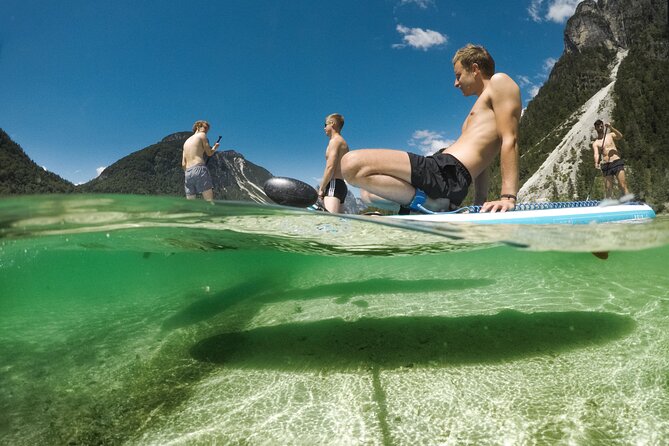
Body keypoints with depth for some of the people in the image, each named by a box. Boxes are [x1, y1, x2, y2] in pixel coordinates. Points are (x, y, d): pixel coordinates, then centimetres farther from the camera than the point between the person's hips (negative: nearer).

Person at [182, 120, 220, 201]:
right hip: (199, 169, -7)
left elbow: (183, 164, 19)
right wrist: (215, 147, 26)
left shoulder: (186, 141, 26)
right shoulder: (202, 135, 8)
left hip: (188, 173, 7)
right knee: (210, 201, -12)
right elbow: (209, 153, 7)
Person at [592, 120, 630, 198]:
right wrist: (596, 163, -27)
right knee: (608, 188, 1)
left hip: (617, 162, -1)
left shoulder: (610, 135, 13)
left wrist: (611, 128, -18)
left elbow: (620, 136, -7)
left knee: (623, 185, -10)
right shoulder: (595, 143, 9)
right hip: (606, 165, 1)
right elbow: (596, 154, -7)